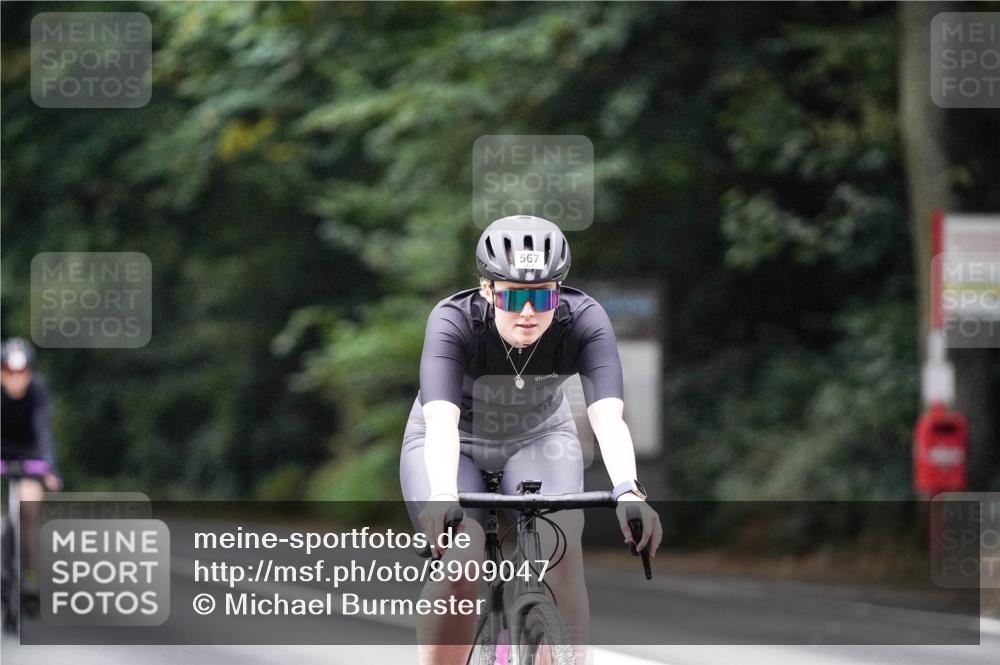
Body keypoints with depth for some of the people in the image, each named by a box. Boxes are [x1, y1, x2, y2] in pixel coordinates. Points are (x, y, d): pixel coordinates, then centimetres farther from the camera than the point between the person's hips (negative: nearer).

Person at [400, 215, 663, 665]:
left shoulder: (584, 321, -28)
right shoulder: (453, 321, -32)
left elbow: (608, 416, -40)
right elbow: (441, 420, -46)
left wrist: (628, 490, -59)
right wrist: (443, 494, -65)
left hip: (539, 440, 2)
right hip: (457, 446, -2)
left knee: (560, 552, -25)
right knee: (459, 564, -25)